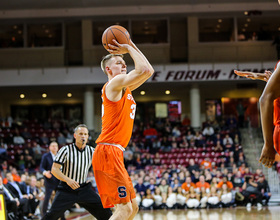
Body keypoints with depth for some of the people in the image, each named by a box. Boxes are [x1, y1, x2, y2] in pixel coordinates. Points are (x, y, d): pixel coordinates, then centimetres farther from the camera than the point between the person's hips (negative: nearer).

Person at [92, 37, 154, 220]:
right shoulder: (114, 83, -7)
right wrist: (130, 48, -4)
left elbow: (148, 71, 27)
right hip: (108, 152, -10)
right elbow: (144, 70, -18)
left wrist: (131, 47, 19)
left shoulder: (125, 88, 21)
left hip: (115, 153, 10)